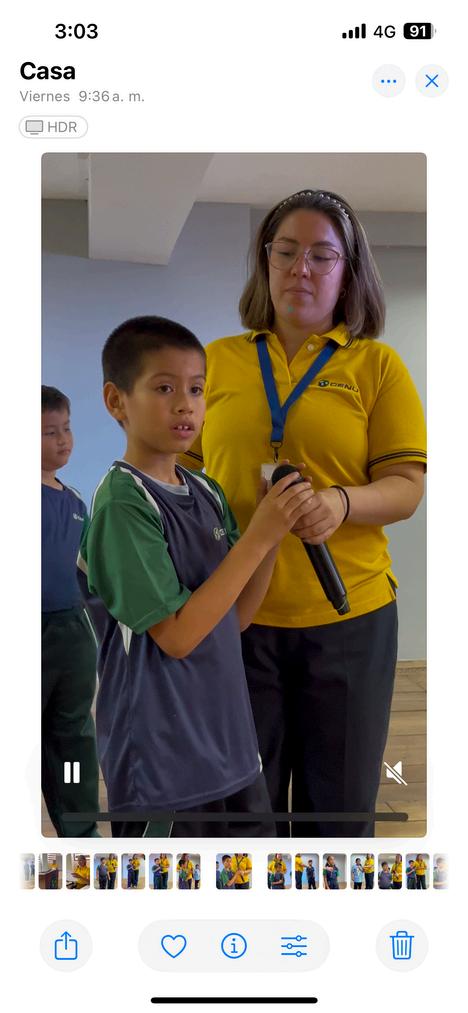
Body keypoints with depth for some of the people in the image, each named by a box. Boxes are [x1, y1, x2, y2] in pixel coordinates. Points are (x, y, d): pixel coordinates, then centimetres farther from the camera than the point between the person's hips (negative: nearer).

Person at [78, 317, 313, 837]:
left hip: (228, 739, 7)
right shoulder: (121, 502, -18)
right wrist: (257, 537, -21)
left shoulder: (207, 492, 5)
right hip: (160, 760, -7)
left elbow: (235, 617, 6)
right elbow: (177, 635, -20)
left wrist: (275, 532, -7)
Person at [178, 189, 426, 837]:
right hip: (233, 613, 1)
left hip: (348, 614, -1)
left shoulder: (378, 365, 3)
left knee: (340, 807, 11)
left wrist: (342, 503, -21)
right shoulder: (217, 360, 8)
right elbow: (186, 472, 11)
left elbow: (407, 486, -2)